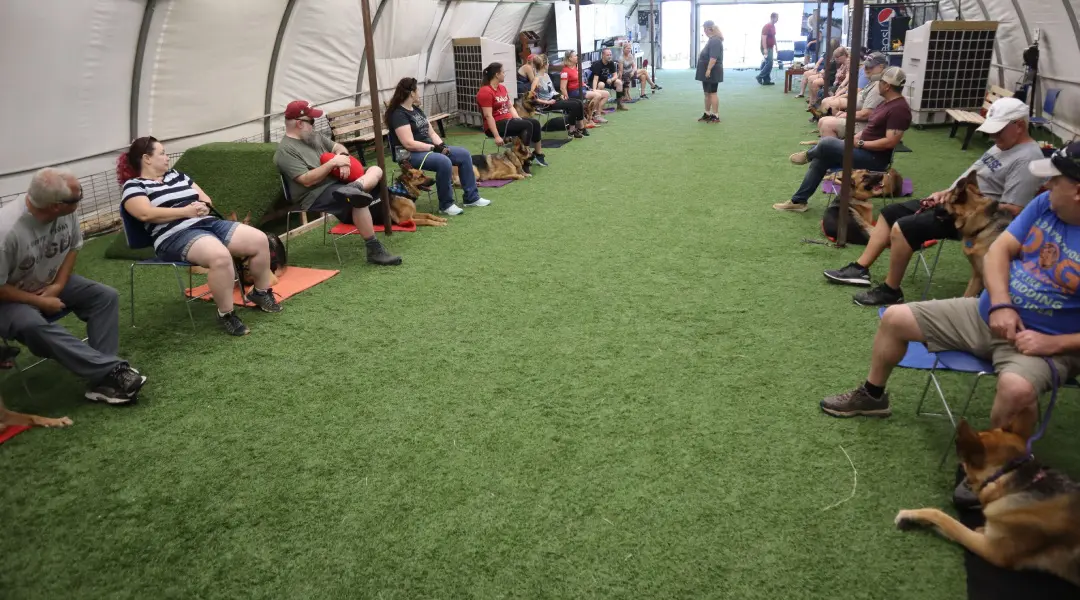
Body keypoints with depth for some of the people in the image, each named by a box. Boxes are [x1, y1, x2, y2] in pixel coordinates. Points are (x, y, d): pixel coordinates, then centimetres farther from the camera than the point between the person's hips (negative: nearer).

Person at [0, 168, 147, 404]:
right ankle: (112, 369, -34)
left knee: (106, 296, -14)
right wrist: (41, 302, -20)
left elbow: (74, 246, 3)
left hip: (51, 283, 6)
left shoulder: (66, 212, -16)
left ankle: (103, 378, -22)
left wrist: (58, 285, -9)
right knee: (31, 326, -36)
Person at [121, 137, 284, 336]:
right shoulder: (133, 185, 3)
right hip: (176, 236, -7)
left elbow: (206, 199, 22)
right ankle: (226, 314, -23)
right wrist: (187, 211, -14)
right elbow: (146, 214, -15)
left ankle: (261, 292, 11)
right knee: (220, 256, -38)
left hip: (208, 223, 8)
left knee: (259, 239, -10)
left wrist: (203, 206, -3)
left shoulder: (176, 175, 24)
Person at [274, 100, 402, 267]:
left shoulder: (314, 137, 18)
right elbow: (307, 180, -19)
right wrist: (333, 162, -17)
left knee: (376, 170, -3)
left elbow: (338, 147, 20)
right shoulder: (286, 150, -10)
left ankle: (353, 188, -36)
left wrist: (344, 159, -6)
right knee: (358, 200, -33)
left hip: (338, 181, 9)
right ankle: (374, 250, -30)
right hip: (316, 195, -9)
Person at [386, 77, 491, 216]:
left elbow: (431, 133, 14)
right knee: (444, 162, -34)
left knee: (464, 154, 0)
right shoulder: (398, 114, -15)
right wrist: (435, 148, -19)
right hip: (411, 154, -10)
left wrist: (442, 145, -6)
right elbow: (409, 144, -23)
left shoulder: (417, 110, 14)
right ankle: (445, 205, -18)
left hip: (428, 148, 10)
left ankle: (471, 197, 5)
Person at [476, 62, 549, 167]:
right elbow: (488, 116, -21)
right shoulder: (485, 92, -16)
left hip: (508, 120, 9)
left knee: (535, 123, -3)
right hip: (496, 125, -9)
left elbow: (510, 107, 16)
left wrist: (519, 120, -2)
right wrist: (497, 136, -25)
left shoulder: (502, 88, 13)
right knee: (528, 125, -21)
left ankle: (538, 153, 6)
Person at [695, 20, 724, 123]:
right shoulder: (711, 40, 14)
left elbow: (713, 57, -25)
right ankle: (707, 114, 23)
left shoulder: (715, 41, -18)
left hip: (712, 72, -10)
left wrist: (709, 70, -27)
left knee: (712, 93, -7)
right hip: (707, 72, 10)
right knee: (707, 93, 14)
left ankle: (716, 116, -3)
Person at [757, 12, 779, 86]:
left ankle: (766, 80, 8)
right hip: (766, 48, -9)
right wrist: (765, 49, -26)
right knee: (769, 63, -13)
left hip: (770, 48, 9)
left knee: (767, 63, 7)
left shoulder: (773, 26, 13)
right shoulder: (767, 26, -16)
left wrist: (776, 46, 22)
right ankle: (760, 76, -4)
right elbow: (763, 38, -21)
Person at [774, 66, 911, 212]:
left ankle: (808, 155, 14)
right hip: (865, 150, 10)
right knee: (820, 159, 4)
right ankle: (799, 201, 7)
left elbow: (890, 142, -26)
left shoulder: (899, 109, -20)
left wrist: (860, 143, -19)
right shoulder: (887, 102, 12)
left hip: (875, 158, -10)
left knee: (826, 143, -22)